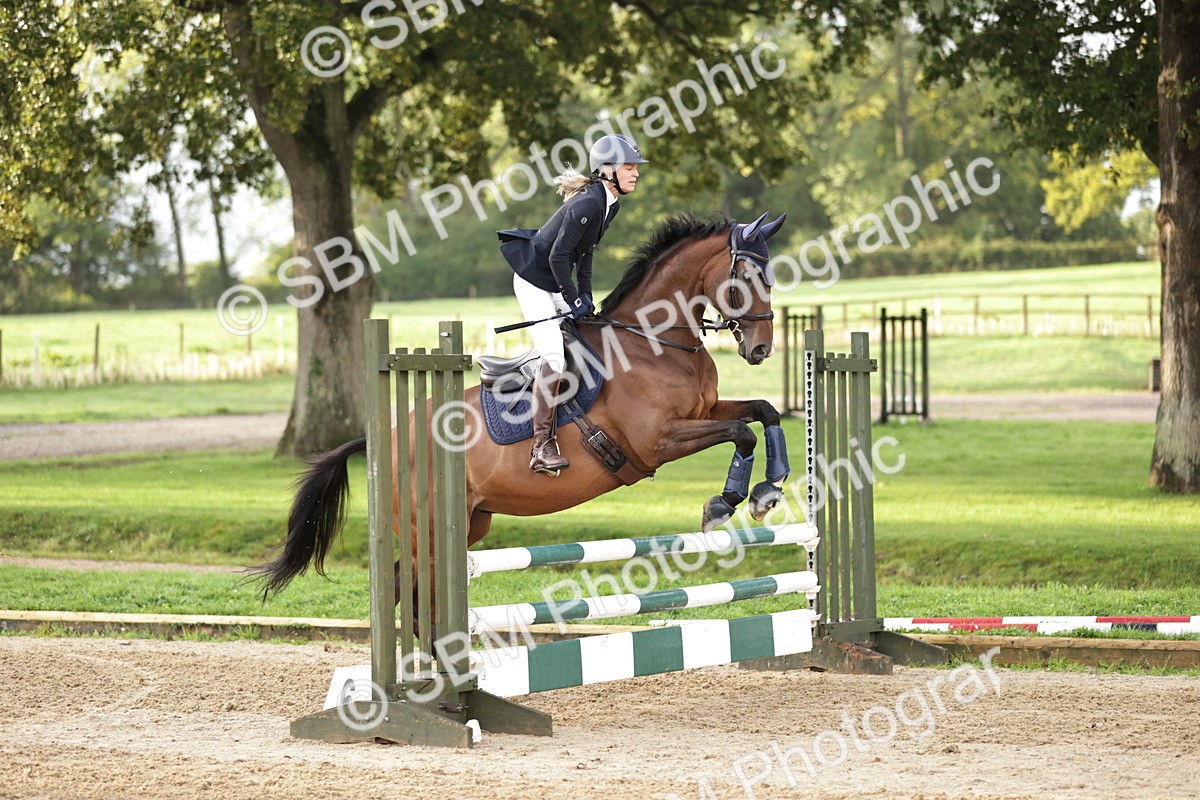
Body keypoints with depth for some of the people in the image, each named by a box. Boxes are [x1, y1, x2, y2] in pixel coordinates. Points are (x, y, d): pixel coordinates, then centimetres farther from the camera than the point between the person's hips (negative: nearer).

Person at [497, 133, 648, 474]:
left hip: (557, 284, 10)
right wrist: (574, 301, -18)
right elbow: (558, 257, -26)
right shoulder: (587, 204, -26)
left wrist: (585, 295, 6)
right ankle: (542, 447, -19)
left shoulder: (609, 203, 4)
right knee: (554, 358, -19)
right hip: (535, 283, -10)